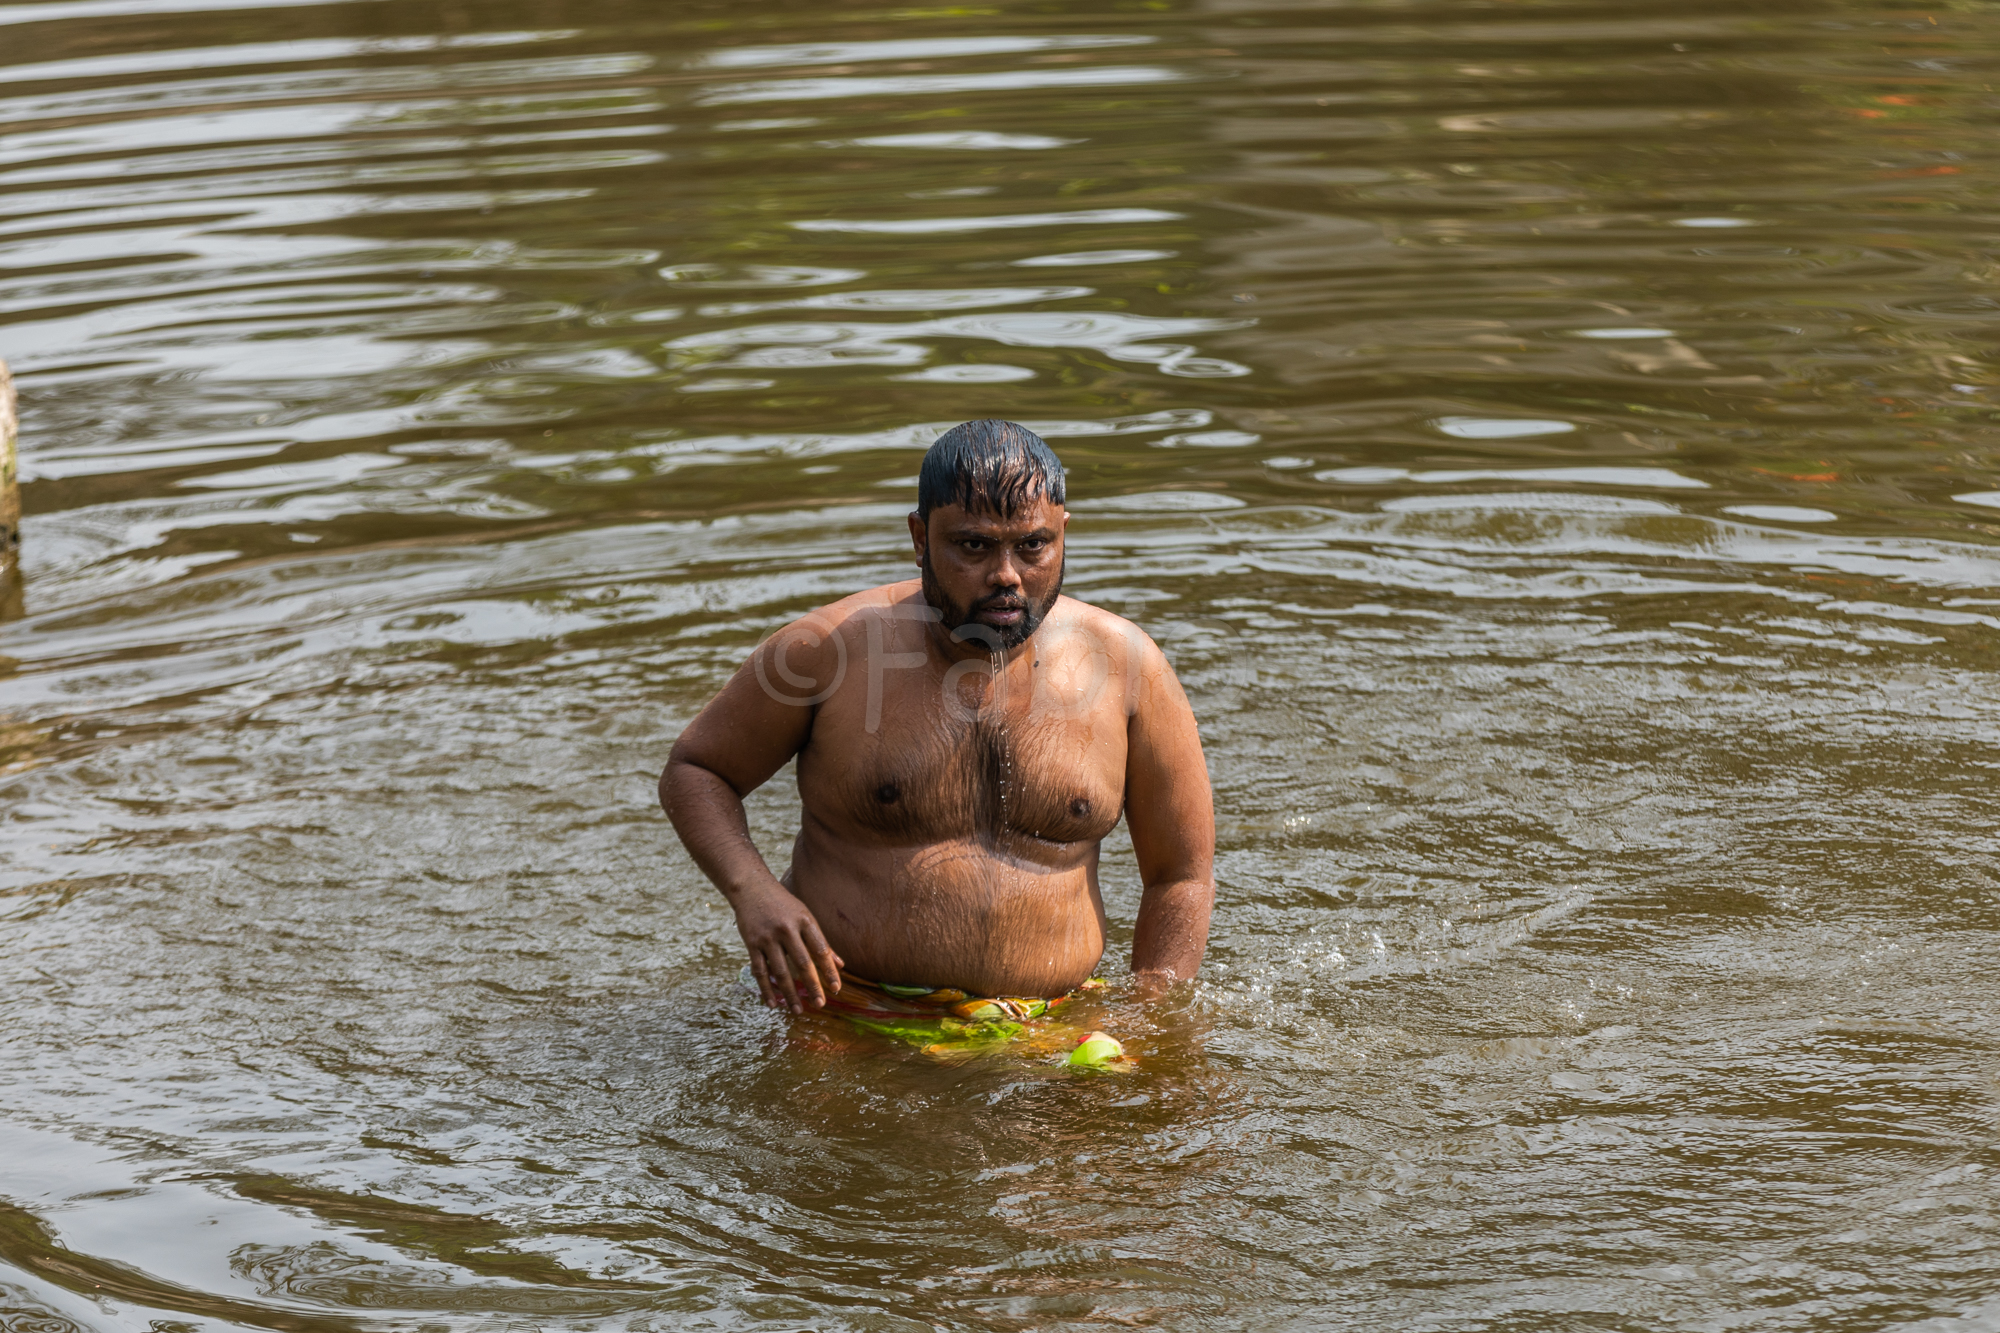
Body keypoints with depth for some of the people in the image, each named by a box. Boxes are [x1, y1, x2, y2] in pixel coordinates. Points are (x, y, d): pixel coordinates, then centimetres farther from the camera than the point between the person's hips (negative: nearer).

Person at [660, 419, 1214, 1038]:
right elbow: (692, 769, 9)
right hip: (844, 1029, -2)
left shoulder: (1124, 664, 0)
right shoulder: (835, 648, -4)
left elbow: (1181, 878, 10)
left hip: (1048, 1034, 2)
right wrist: (753, 890, -10)